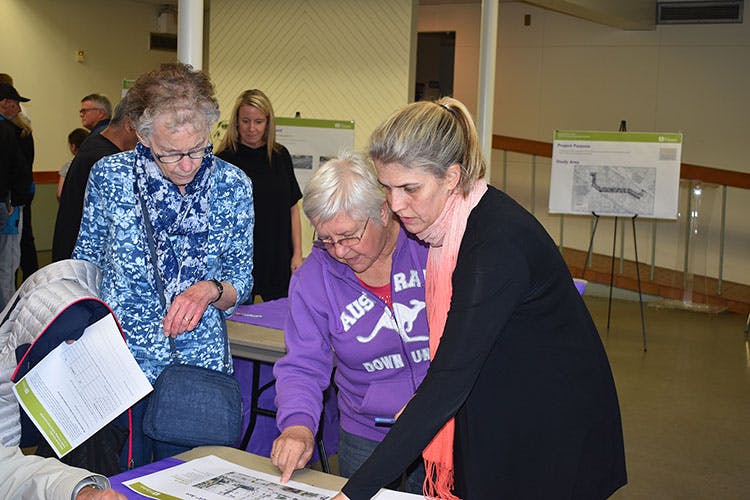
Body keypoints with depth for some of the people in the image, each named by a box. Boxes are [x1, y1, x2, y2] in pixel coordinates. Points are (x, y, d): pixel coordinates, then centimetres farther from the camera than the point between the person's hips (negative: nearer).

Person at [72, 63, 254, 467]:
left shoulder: (233, 186, -5)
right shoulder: (109, 176, -5)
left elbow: (241, 282, 3)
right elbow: (86, 264, 7)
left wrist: (210, 290, -18)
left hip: (199, 370, 0)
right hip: (117, 367, 0)